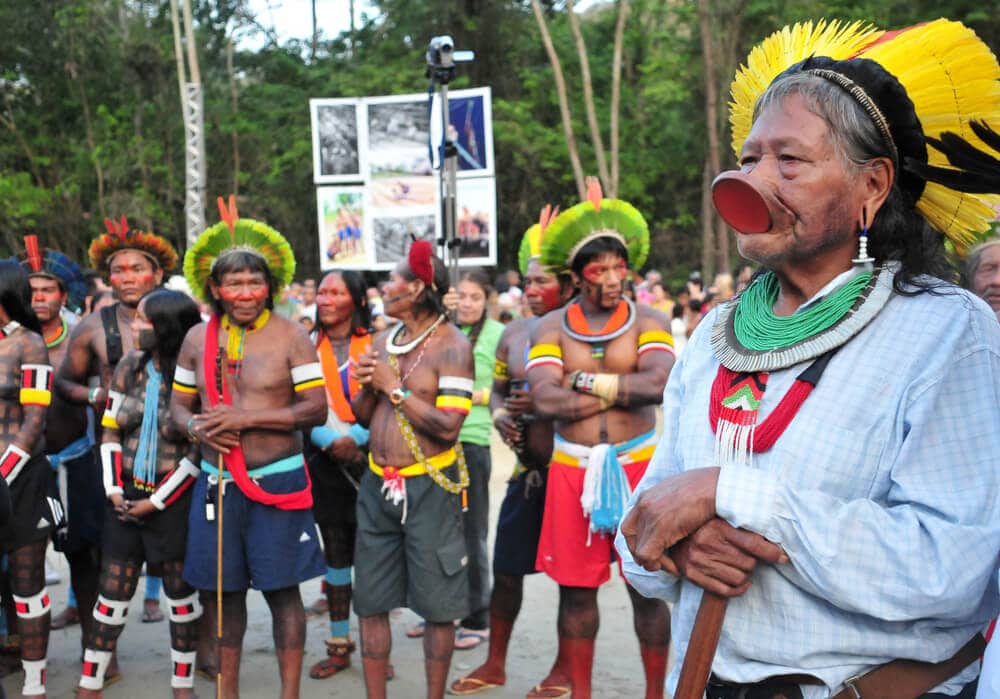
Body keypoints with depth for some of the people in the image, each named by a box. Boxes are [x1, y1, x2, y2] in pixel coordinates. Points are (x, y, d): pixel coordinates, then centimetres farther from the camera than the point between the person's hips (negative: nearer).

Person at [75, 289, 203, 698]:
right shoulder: (128, 368, 4)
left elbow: (199, 450, -12)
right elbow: (110, 433, 7)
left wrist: (157, 501, -11)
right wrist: (113, 489, -4)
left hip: (176, 500, -4)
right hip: (125, 497, 4)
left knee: (181, 594, 9)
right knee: (112, 594, 8)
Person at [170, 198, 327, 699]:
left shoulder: (290, 336, -6)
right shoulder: (198, 338, 6)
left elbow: (316, 409, -11)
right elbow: (178, 403, 13)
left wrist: (246, 418, -19)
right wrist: (196, 427, -11)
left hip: (276, 482, -4)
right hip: (217, 482, 4)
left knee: (282, 591, 2)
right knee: (225, 590, 13)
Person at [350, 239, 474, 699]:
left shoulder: (452, 346, -11)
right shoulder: (383, 341, 9)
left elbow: (448, 426, -20)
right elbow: (362, 417, 14)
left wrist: (395, 387, -15)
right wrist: (369, 388, -6)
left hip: (428, 487, -6)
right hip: (378, 484, 6)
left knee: (437, 605, 4)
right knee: (370, 602, 10)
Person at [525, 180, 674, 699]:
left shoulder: (649, 321, -1)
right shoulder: (550, 328, 1)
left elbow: (657, 384, -20)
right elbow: (545, 400, -14)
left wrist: (587, 380, -13)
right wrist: (625, 389, -12)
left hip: (637, 466, -1)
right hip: (572, 470, 1)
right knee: (576, 590, 9)